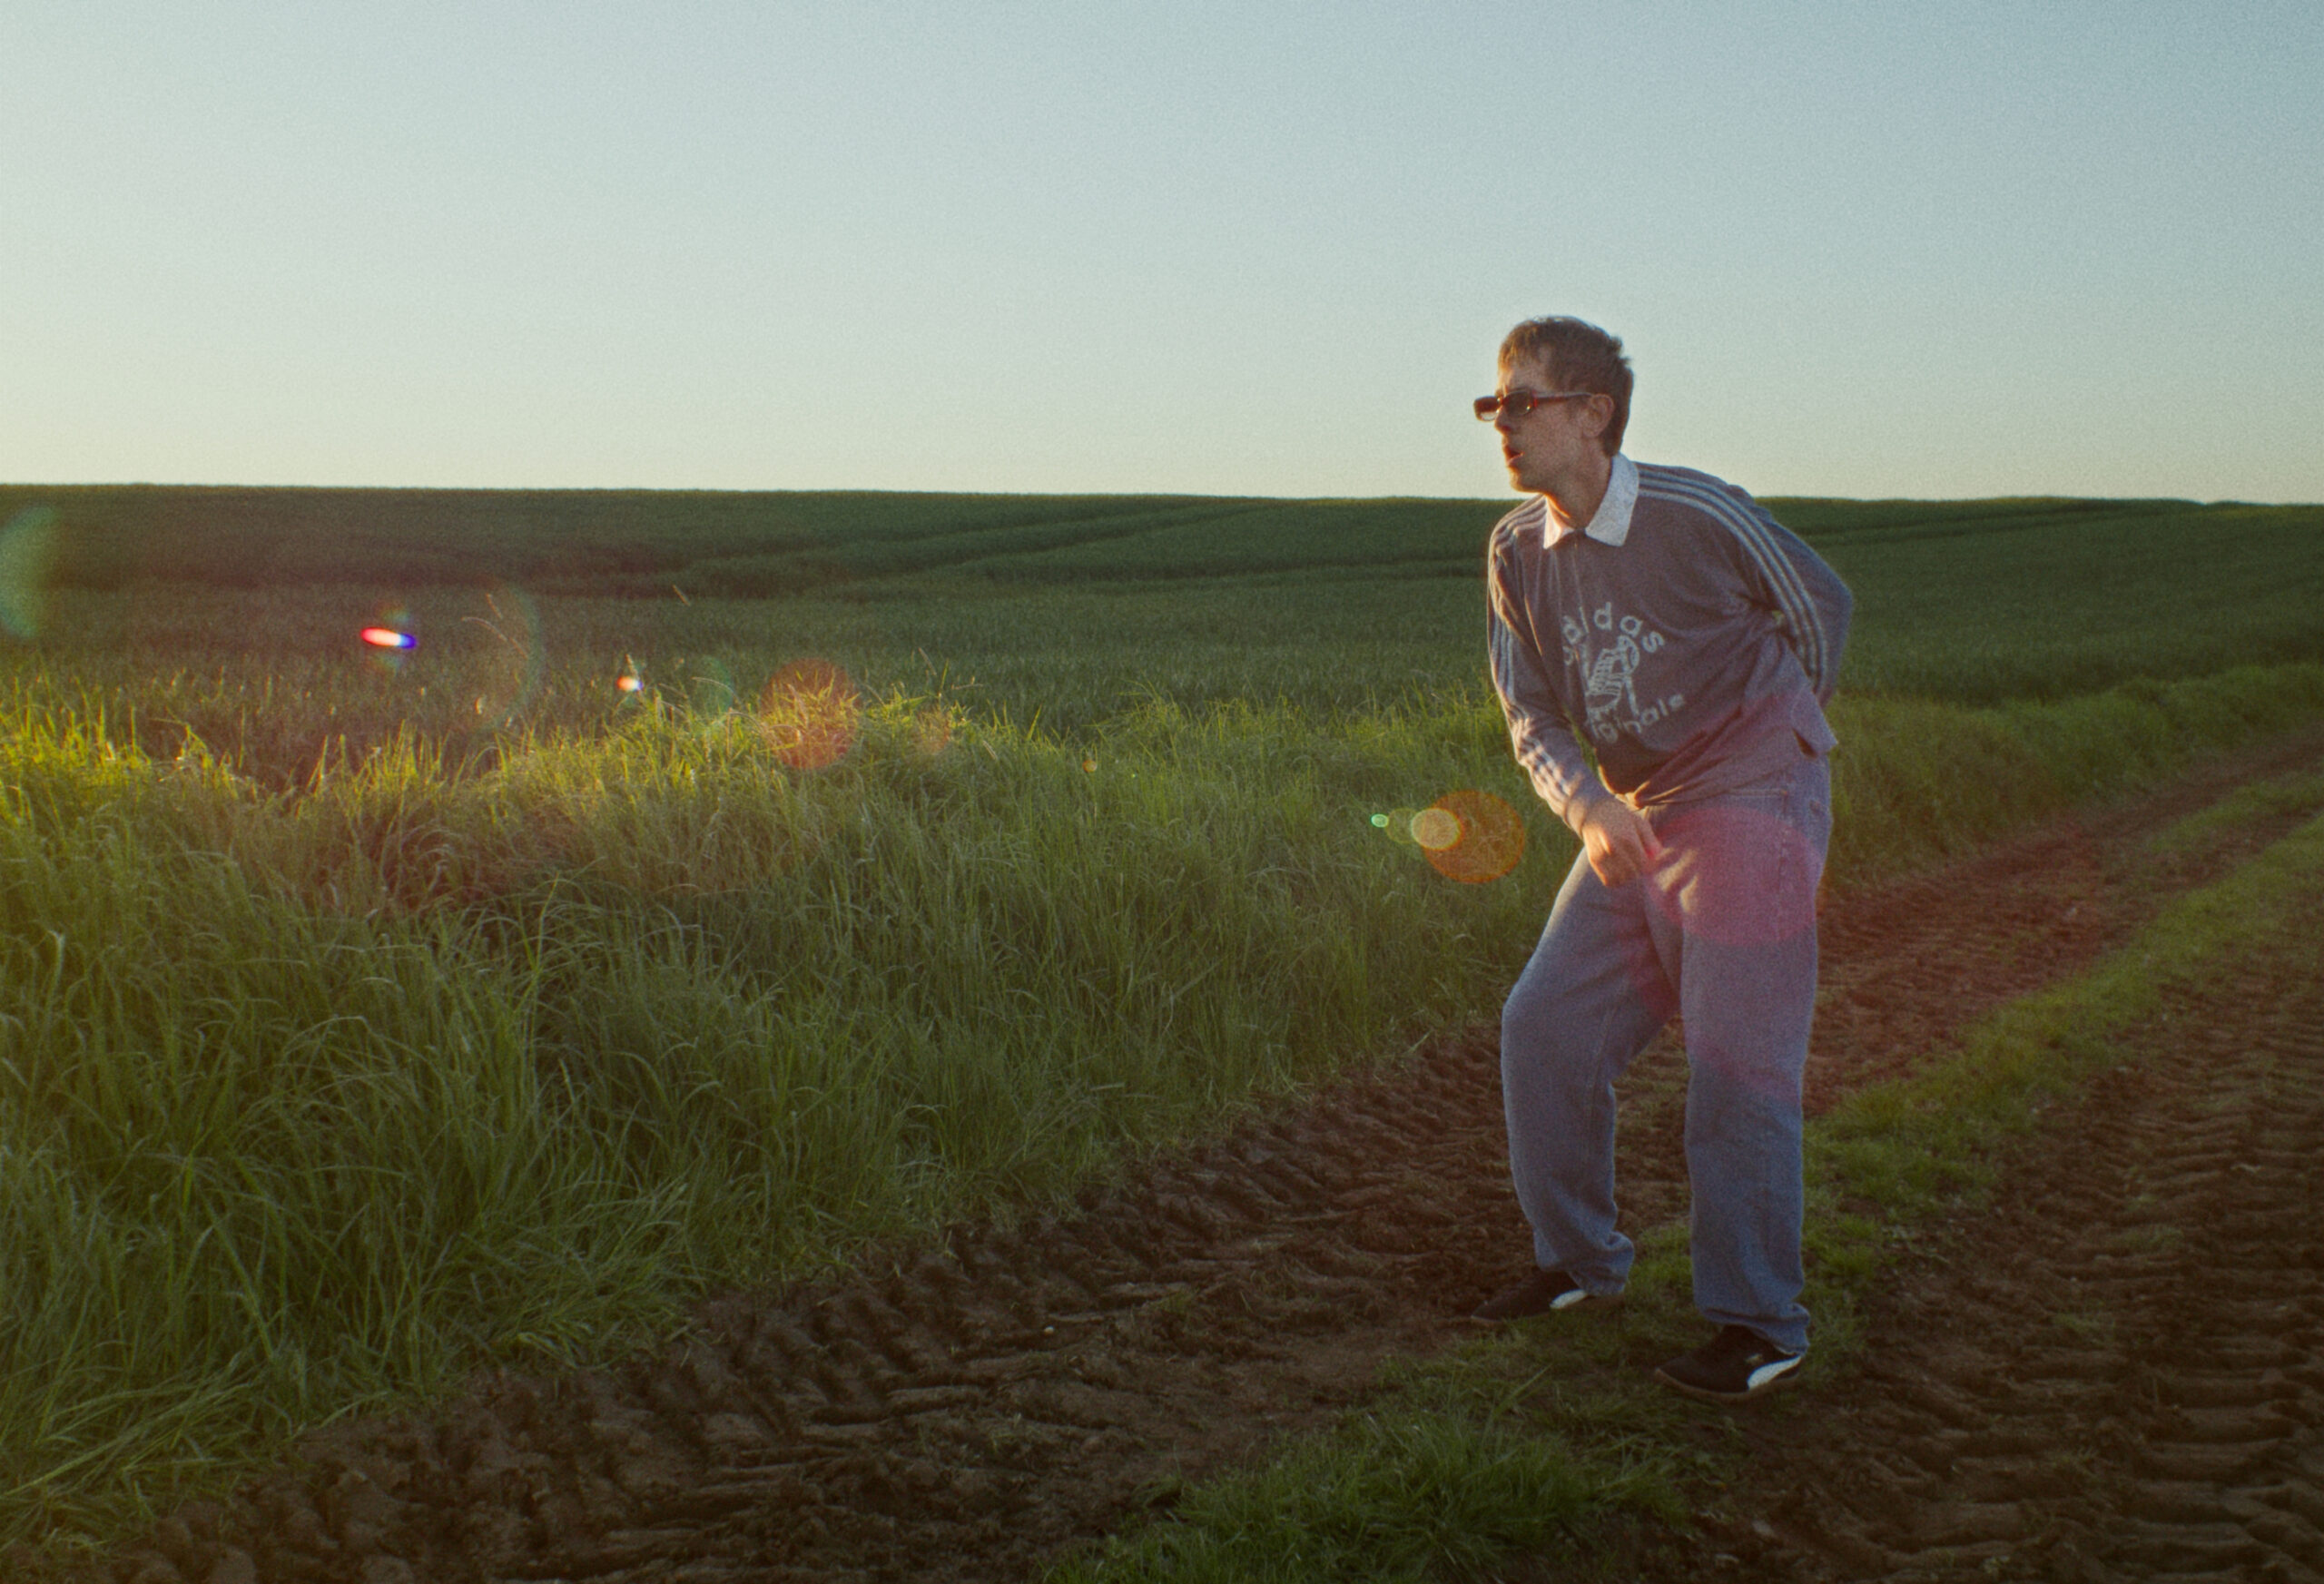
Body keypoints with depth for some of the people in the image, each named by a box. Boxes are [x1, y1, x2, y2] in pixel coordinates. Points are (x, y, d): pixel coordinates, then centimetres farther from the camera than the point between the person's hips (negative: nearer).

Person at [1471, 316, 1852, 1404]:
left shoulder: (1698, 516, -16)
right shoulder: (1516, 552, 0)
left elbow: (1819, 605, 2)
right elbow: (1531, 716, 0)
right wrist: (1589, 808, -21)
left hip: (1752, 813, -6)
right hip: (1635, 822, 6)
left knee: (1737, 1065, -7)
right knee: (1544, 1028, 3)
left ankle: (1758, 1325, 6)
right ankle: (1581, 1264, 22)